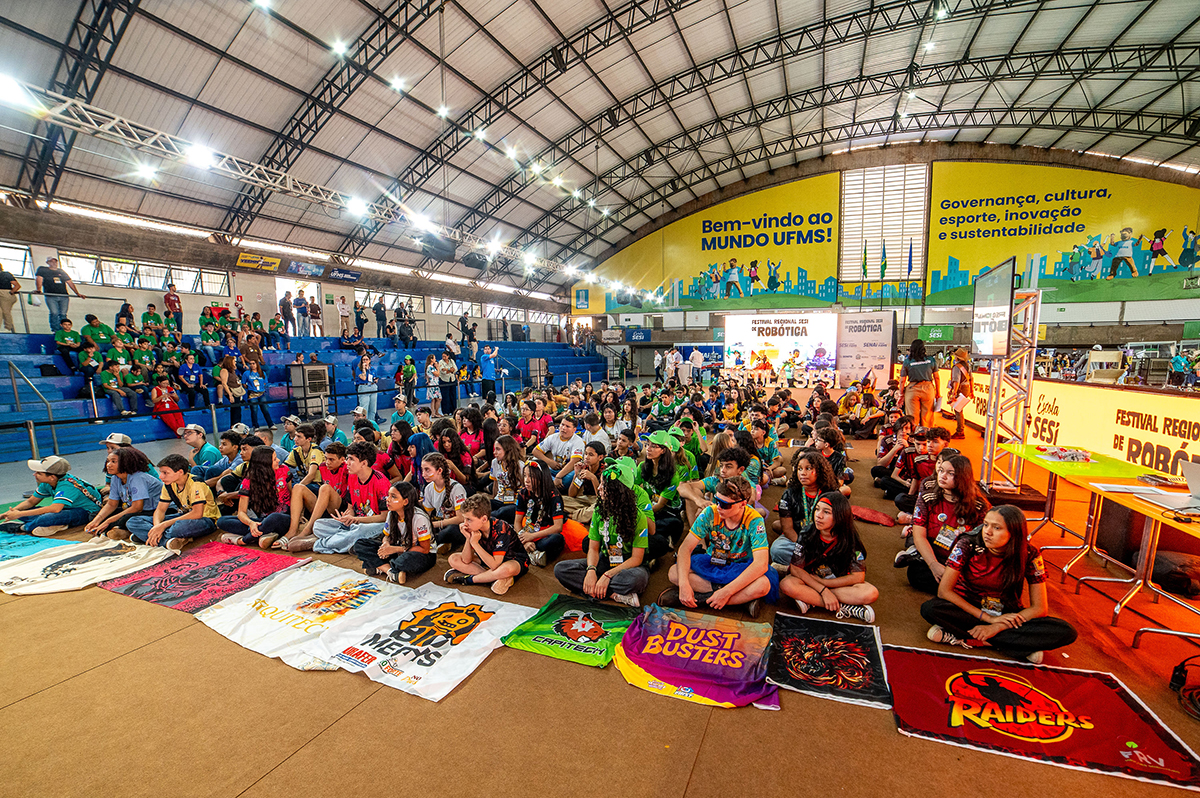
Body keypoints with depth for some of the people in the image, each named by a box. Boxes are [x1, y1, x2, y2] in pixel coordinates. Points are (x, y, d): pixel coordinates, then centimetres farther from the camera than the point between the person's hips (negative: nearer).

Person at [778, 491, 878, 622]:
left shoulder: (849, 538, -16)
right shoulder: (807, 533, -16)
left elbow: (858, 577, -17)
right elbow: (795, 568, -16)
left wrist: (820, 581, -19)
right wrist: (824, 591, -25)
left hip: (841, 583, 0)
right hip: (809, 580, 0)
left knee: (871, 593, -29)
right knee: (786, 585, -32)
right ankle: (844, 607, -24)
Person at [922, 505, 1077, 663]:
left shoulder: (1029, 554, -13)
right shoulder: (968, 545, -18)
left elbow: (1039, 608, -11)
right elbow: (944, 590, -19)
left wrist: (996, 627, -22)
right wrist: (988, 618, -22)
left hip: (1007, 615, 3)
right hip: (968, 609, -2)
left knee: (1066, 632, -23)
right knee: (930, 609, -32)